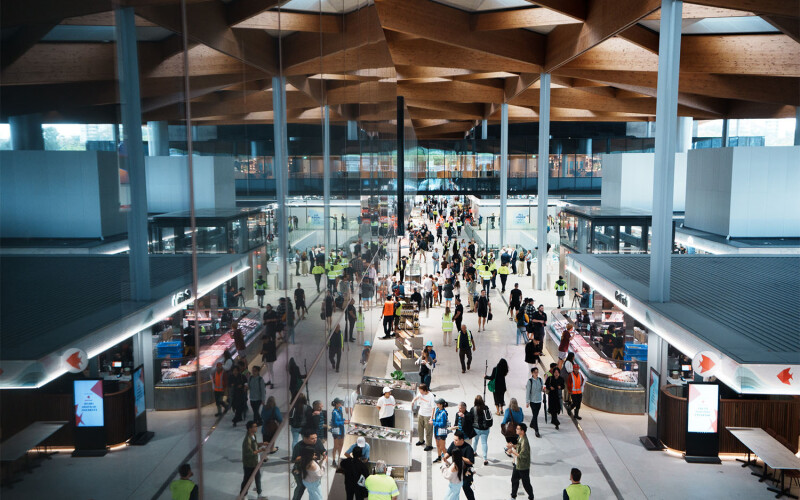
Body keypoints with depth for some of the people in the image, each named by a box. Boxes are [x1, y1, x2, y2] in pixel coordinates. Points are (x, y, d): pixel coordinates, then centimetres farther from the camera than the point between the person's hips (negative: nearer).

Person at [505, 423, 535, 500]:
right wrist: (513, 446, -3)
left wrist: (512, 452, -25)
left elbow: (522, 455, -31)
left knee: (526, 483, 10)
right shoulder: (520, 437, -3)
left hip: (523, 466, -9)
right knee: (514, 480, 21)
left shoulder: (524, 441, -31)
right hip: (517, 464, 9)